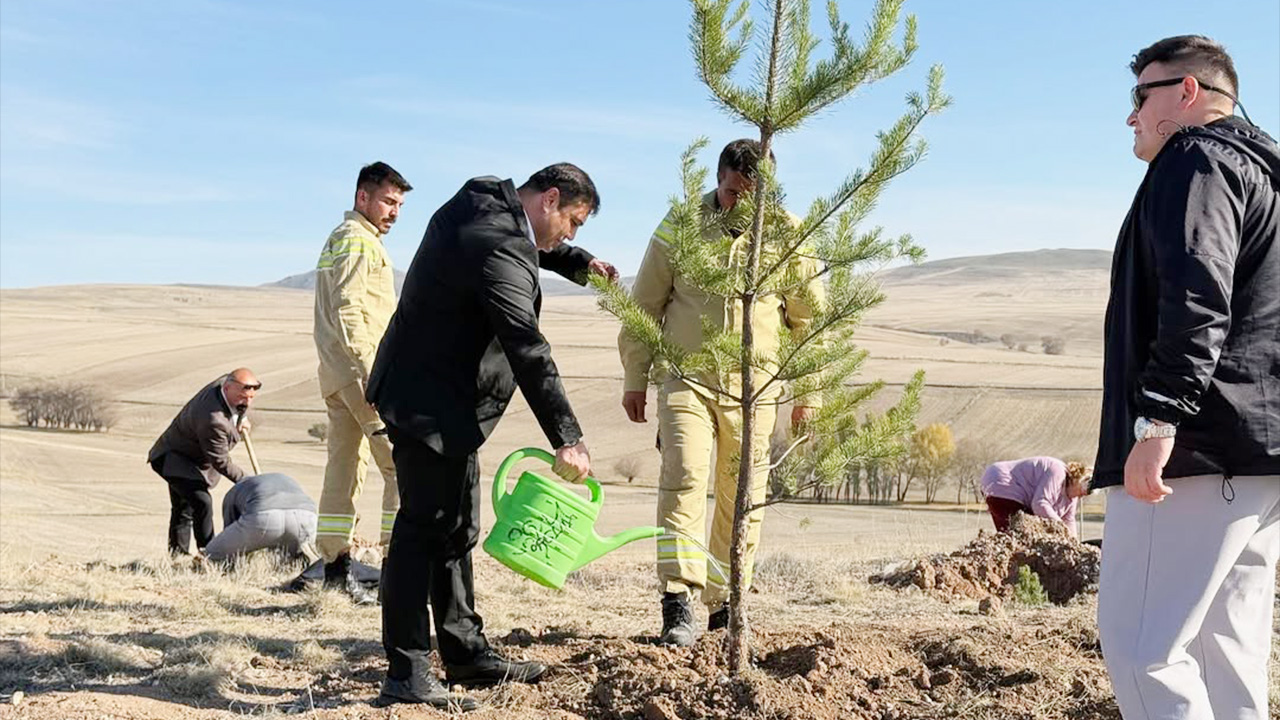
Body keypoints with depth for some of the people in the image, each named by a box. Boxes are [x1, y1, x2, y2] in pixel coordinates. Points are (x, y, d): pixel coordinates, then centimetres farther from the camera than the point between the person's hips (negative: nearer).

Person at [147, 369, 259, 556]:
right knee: (201, 502, -26)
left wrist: (241, 418, 6)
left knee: (183, 509, 18)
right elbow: (220, 461, -28)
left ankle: (178, 555, 28)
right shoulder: (212, 420, -38)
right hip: (174, 459, -11)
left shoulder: (227, 381, -13)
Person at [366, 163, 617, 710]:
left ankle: (466, 653, 24)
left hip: (446, 401, 11)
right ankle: (405, 675, -2)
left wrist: (579, 263, 22)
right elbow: (529, 352, -28)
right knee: (422, 530, -7)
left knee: (455, 530, 15)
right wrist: (567, 439, -28)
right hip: (431, 402, -11)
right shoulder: (500, 249, -23)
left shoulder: (482, 200, 8)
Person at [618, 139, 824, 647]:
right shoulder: (680, 226, -1)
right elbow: (645, 304, 6)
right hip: (687, 377, -1)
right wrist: (634, 379, 6)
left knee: (743, 498, 5)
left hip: (755, 386, 1)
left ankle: (724, 604, 20)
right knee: (684, 476, -18)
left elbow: (809, 317, 9)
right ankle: (677, 601, -16)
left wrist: (808, 391, 8)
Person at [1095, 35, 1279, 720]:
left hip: (1199, 447, -10)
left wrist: (1157, 417, -26)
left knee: (1138, 640, -11)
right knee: (1224, 649, 10)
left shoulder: (1197, 158, -4)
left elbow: (1196, 297, -20)